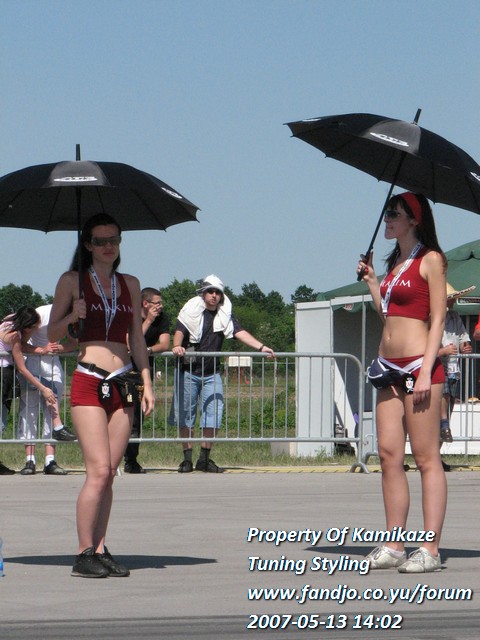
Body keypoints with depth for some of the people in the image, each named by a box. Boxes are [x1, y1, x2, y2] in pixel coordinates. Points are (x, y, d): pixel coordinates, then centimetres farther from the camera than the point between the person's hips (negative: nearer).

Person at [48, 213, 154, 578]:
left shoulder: (130, 285, 15)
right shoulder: (72, 281, 3)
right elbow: (53, 335, 5)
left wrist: (147, 384, 11)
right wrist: (72, 317, -15)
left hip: (122, 385, 4)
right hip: (88, 383, -4)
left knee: (110, 473, 2)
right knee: (99, 471, -13)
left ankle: (100, 550, 5)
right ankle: (85, 554, -9)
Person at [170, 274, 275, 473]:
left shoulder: (225, 316, 8)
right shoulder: (191, 311, -1)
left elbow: (240, 333, -4)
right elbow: (179, 331, -13)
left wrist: (261, 347, -18)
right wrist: (177, 346, -35)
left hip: (211, 374, 3)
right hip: (187, 372, -3)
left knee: (212, 416, -2)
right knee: (185, 416, -2)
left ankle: (204, 459, 6)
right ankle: (187, 458, 4)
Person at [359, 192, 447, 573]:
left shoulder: (430, 260, -4)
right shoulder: (395, 263, 19)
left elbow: (437, 319, -10)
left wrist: (426, 371, -17)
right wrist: (371, 280, 19)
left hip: (419, 363, -8)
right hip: (391, 368, 8)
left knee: (426, 458, -7)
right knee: (389, 456, 4)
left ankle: (430, 549, -8)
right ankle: (393, 546, 7)